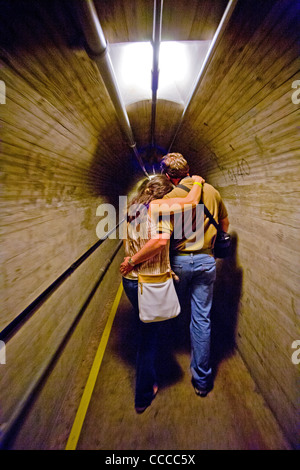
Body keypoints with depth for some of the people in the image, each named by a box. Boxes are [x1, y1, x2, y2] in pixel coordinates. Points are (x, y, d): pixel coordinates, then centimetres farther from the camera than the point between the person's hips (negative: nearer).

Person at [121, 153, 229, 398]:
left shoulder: (170, 198, -16)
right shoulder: (212, 191, 0)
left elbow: (161, 239, -29)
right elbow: (225, 225, 13)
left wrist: (132, 261, -22)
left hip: (179, 260, -2)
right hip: (206, 260, 2)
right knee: (202, 318, 9)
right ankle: (202, 380, 20)